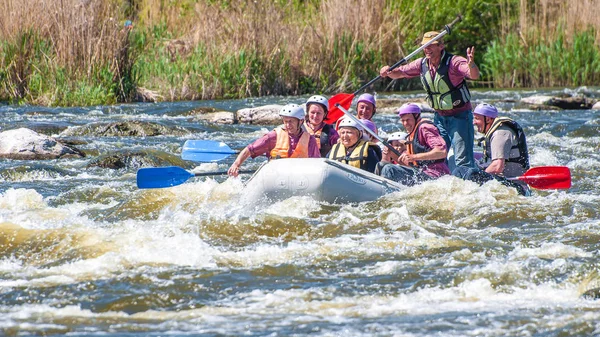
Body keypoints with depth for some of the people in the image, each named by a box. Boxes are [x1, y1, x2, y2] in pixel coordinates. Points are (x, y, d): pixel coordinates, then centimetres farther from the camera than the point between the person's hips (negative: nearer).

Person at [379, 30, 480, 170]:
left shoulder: (453, 62, -20)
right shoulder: (422, 64, 0)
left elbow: (475, 75, -35)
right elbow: (399, 73, 11)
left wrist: (471, 64, -58)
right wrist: (388, 72, -12)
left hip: (460, 116, -6)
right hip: (440, 117, 6)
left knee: (463, 161, -11)